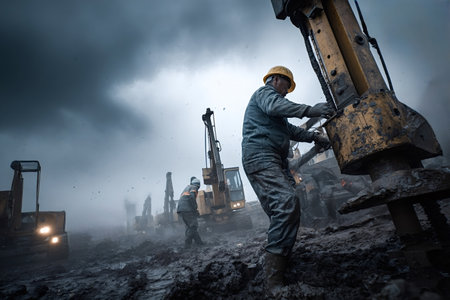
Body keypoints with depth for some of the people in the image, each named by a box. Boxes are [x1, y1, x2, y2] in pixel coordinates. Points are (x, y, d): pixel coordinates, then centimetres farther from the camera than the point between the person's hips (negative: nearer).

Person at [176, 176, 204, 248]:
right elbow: (191, 197, -17)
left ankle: (198, 242, 16)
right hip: (187, 209, -9)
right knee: (193, 225, -6)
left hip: (180, 209, 9)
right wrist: (195, 209, -11)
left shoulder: (187, 187, 28)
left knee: (190, 226, 12)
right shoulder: (194, 187, 2)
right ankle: (187, 244, -8)